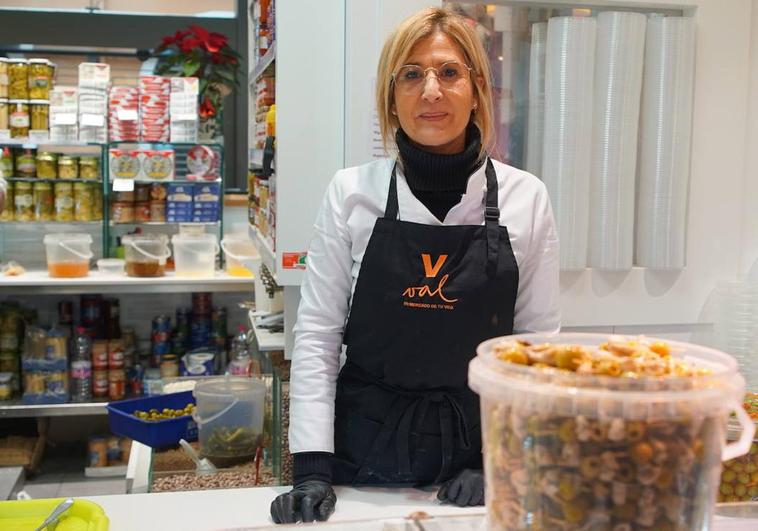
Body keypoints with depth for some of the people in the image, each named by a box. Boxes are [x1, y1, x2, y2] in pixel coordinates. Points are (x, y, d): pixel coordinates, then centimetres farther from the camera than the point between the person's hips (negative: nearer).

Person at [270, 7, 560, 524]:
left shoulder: (526, 197, -4)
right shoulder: (352, 192, -6)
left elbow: (539, 339, 0)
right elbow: (317, 333, -5)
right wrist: (313, 467, -11)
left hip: (478, 445, 1)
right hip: (366, 446, 0)